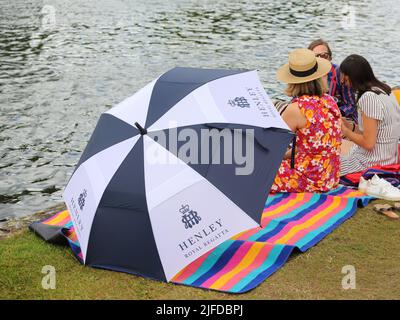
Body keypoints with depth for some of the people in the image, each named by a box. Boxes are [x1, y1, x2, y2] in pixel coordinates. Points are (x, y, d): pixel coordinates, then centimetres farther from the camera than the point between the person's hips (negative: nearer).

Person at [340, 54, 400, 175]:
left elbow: (368, 143, -22)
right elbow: (374, 133, 10)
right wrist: (350, 127, 6)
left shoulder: (369, 98, -22)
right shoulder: (384, 90, 6)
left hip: (372, 163, -10)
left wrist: (345, 131, -9)